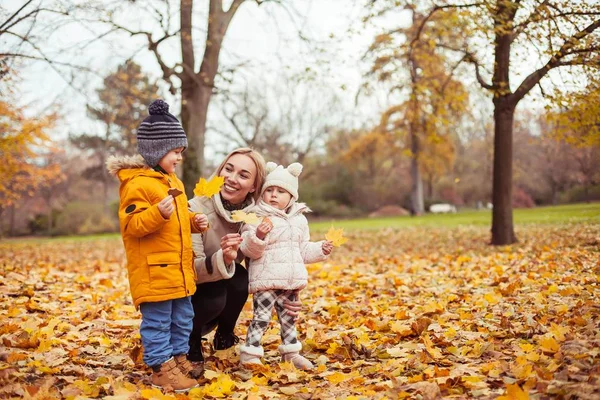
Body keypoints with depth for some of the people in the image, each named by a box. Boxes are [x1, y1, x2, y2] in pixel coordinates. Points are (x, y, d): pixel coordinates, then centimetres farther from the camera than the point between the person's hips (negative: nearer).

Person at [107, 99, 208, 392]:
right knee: (157, 322, -1)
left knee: (182, 318, 17)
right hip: (154, 270, -9)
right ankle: (161, 369, 7)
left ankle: (179, 357, 30)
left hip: (179, 269, 9)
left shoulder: (172, 180, 16)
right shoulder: (137, 184, -14)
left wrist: (194, 222, 8)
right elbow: (131, 225, -20)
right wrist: (158, 213, -34)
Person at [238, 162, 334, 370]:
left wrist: (321, 249, 7)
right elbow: (249, 250, -16)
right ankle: (250, 354, 0)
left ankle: (291, 353, 29)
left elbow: (303, 250, 20)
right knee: (261, 317, -9)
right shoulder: (257, 217, -9)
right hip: (265, 280, -6)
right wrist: (258, 235, -33)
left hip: (291, 281, 6)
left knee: (288, 317, 17)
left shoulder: (299, 219, 13)